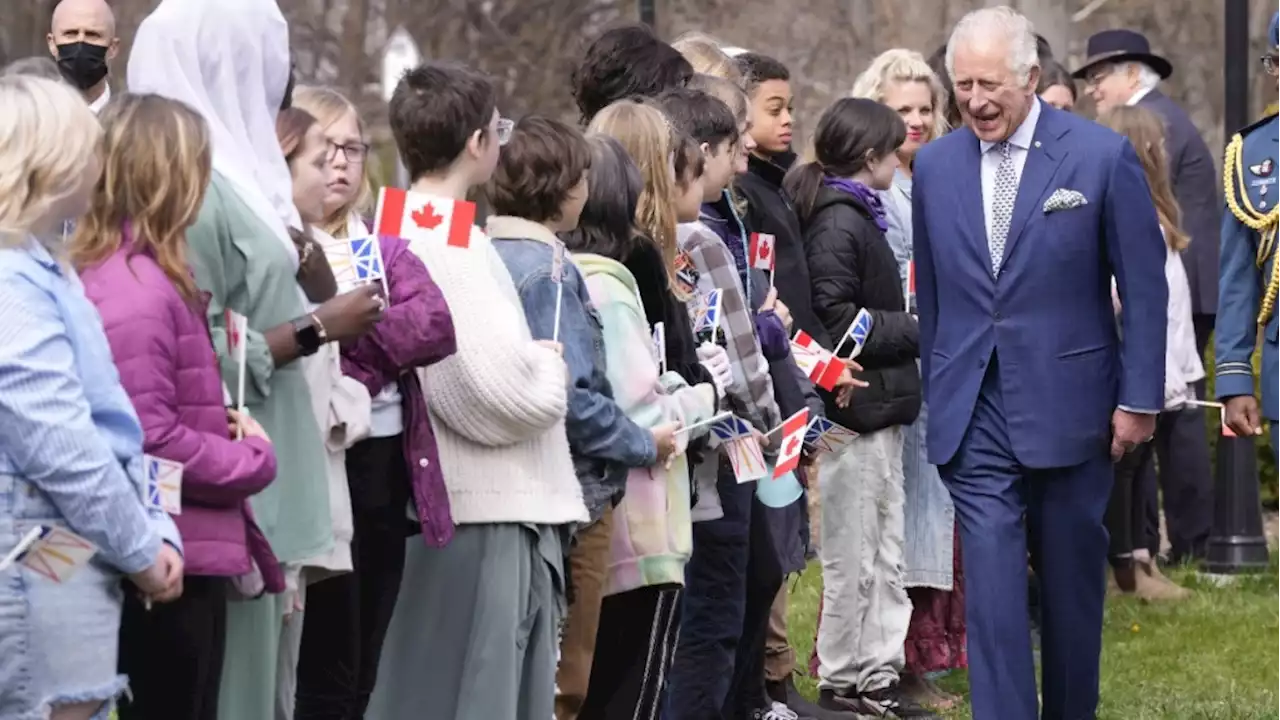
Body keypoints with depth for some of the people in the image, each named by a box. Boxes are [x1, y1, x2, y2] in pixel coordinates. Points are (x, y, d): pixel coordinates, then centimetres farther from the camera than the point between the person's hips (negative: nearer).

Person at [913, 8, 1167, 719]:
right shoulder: (935, 164, 4)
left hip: (1070, 404, -2)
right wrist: (936, 391, 13)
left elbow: (1144, 287, -4)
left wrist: (1139, 399, -6)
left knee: (1073, 580, 11)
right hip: (975, 412, 2)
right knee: (992, 585, -7)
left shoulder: (1103, 155, -7)